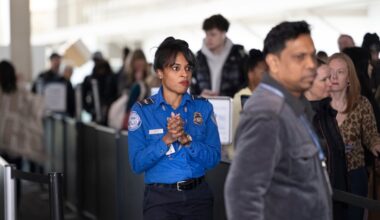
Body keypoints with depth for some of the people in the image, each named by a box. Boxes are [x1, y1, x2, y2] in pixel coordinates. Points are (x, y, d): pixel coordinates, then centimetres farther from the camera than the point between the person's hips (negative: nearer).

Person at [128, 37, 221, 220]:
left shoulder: (203, 108, 1)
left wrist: (186, 140, -19)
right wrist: (166, 140, -22)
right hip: (160, 198, -2)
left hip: (198, 195, 2)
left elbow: (213, 159, -5)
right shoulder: (142, 111, -4)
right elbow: (137, 163, -10)